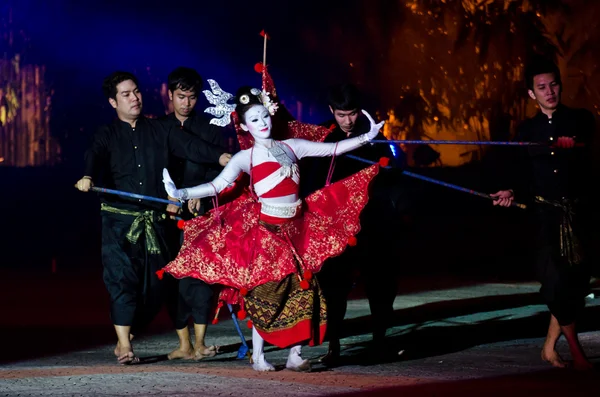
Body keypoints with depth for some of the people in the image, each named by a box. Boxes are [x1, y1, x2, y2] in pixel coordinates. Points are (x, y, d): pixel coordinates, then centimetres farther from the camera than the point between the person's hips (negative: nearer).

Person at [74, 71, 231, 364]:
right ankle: (124, 346, -11)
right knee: (122, 277, -13)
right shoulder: (107, 136, 7)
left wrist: (221, 156, -14)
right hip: (119, 219, -3)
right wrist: (87, 177, -36)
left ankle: (126, 333, 20)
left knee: (154, 285, 1)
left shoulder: (158, 131, 13)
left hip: (153, 220, 3)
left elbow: (188, 146, 2)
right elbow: (95, 156, -13)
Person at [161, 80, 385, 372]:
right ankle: (258, 356, 7)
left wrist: (367, 137, 3)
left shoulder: (291, 146, 6)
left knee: (300, 290, 0)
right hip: (264, 230, -4)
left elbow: (333, 149, 9)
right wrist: (182, 194, -32)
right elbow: (217, 186, -17)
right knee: (264, 291, -2)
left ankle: (295, 354, 6)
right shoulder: (245, 157, -5)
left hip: (295, 229, 4)